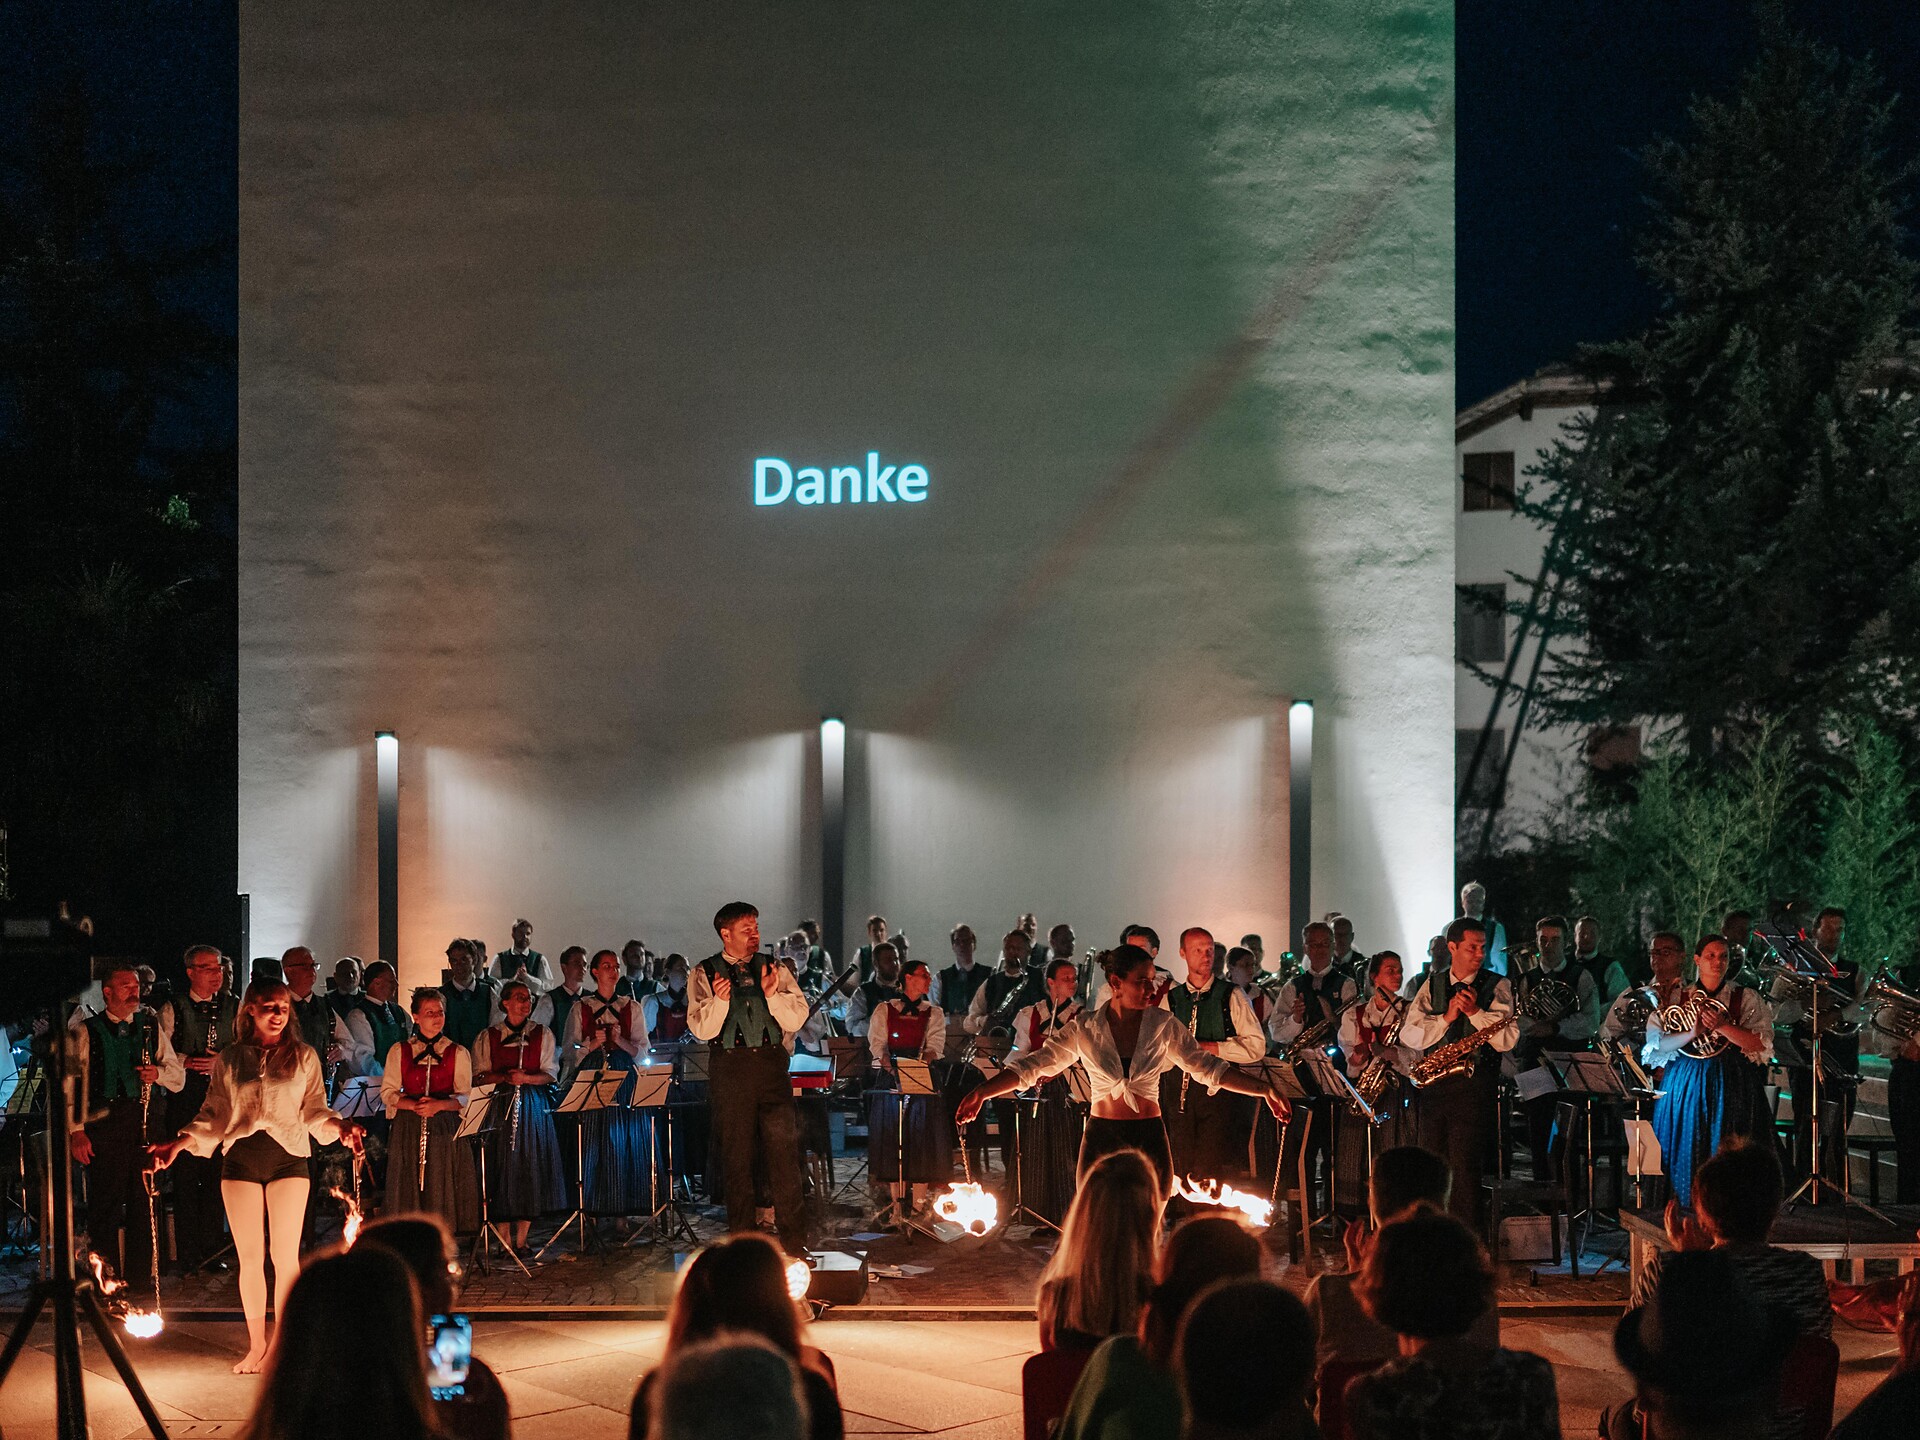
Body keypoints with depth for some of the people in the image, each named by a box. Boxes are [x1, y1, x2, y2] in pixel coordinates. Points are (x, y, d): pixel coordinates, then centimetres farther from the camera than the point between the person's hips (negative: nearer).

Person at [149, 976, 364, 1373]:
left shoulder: (304, 1057, 8)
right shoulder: (229, 1059, 10)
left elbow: (314, 1111, 6)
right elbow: (213, 1115, 10)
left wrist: (340, 1127, -13)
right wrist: (179, 1143, -3)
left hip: (288, 1157, -1)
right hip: (241, 1158, 1)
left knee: (285, 1255, -4)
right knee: (249, 1258, 3)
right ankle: (256, 1345, 14)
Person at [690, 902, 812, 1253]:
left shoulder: (776, 970, 11)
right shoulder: (704, 975, 4)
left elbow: (796, 1019, 3)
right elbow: (701, 1029, -4)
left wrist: (773, 994, -12)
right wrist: (719, 1000, -20)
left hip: (771, 1065, 1)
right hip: (729, 1069, -1)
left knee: (783, 1148, -5)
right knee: (736, 1155, 3)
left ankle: (794, 1241, 0)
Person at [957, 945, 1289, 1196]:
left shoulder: (1163, 1025, 1)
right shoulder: (1085, 1028, -2)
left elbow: (1208, 1068, 3)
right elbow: (1032, 1067, -3)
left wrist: (1263, 1091, -4)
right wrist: (982, 1093, -14)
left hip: (1149, 1140, 1)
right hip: (1101, 1138, -1)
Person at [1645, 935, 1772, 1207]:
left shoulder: (1746, 998, 6)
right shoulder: (1677, 999, 9)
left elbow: (1761, 1044, -6)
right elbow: (1656, 1044, -1)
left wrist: (1722, 1027, -18)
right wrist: (1691, 1033, -16)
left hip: (1731, 1087, -1)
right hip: (1686, 1087, 1)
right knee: (1687, 1151, -2)